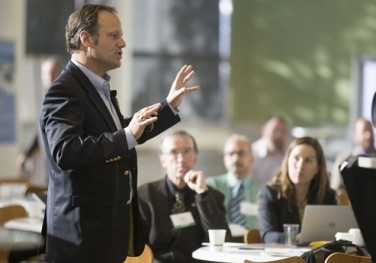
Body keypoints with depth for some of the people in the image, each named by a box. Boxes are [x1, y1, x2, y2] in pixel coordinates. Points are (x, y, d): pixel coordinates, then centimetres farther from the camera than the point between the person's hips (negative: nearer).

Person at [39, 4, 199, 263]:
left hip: (112, 222, 9)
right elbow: (65, 153, -30)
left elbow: (123, 137, 26)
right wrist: (127, 135, -35)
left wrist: (170, 106, 22)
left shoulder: (100, 87, 13)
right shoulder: (64, 91, -16)